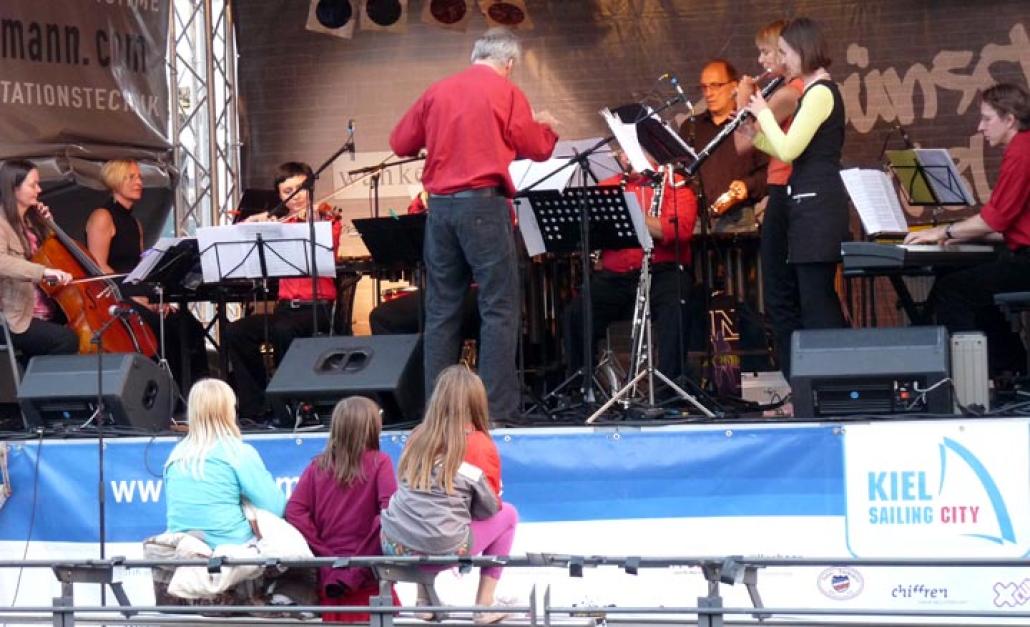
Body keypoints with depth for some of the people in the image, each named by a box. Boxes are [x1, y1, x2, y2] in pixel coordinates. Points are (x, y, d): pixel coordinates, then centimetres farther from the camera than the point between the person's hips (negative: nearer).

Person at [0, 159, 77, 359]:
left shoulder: (30, 220, 15)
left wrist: (46, 225, 12)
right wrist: (43, 272, -41)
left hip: (47, 312, 9)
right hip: (17, 320, -9)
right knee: (67, 339, -26)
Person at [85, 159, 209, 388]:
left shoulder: (134, 224, 23)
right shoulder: (102, 217, -3)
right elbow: (99, 268, -12)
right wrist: (135, 297, -18)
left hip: (136, 298, 8)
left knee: (188, 325, -16)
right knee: (167, 327, -28)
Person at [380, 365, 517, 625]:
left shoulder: (418, 437, 7)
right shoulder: (481, 446, -5)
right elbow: (489, 509, 3)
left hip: (393, 547, 5)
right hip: (440, 552, -5)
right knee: (508, 514, 20)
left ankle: (423, 600, 27)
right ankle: (484, 604, 16)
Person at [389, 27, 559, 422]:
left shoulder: (437, 92, 10)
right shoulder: (505, 93, -2)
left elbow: (400, 143, 15)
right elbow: (536, 149, 3)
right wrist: (547, 127, 24)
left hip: (439, 206, 5)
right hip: (483, 203, -5)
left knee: (442, 309, 9)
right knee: (499, 308, -3)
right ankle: (497, 410, -9)